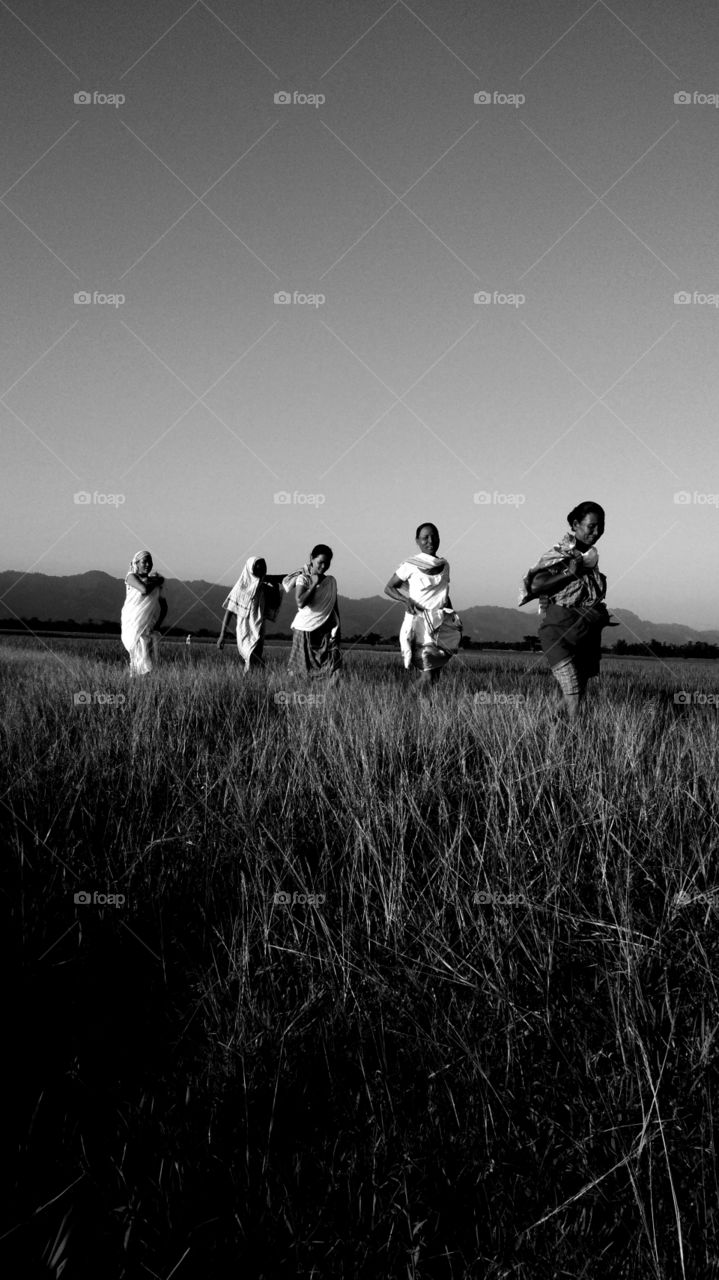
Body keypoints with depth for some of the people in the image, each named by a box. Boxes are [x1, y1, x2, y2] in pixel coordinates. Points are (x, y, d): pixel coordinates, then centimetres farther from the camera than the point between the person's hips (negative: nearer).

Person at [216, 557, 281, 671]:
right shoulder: (240, 588, -3)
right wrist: (222, 635, -6)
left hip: (258, 633, 3)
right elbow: (229, 611, -1)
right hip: (243, 632, -3)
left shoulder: (265, 588, 6)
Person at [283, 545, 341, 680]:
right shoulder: (303, 579, -4)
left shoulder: (331, 581, 8)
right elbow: (300, 602, -21)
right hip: (305, 629, -3)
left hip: (326, 631, 3)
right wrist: (314, 584, -14)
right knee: (299, 670, 2)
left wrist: (337, 629, 10)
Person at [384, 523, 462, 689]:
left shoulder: (444, 565, 12)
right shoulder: (410, 565, -2)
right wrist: (406, 600, -14)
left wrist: (451, 614, 13)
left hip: (441, 618, 6)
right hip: (418, 618, -6)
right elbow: (389, 588, 2)